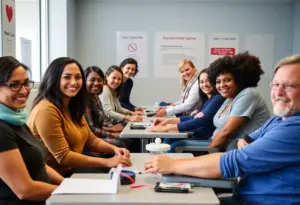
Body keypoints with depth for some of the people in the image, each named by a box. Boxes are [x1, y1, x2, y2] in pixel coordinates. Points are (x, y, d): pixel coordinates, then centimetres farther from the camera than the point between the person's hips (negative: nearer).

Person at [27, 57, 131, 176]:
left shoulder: (73, 106, 8)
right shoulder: (46, 110, -23)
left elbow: (90, 139, 9)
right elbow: (63, 157, -24)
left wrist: (114, 149, -10)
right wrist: (107, 162, -25)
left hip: (72, 169, 8)